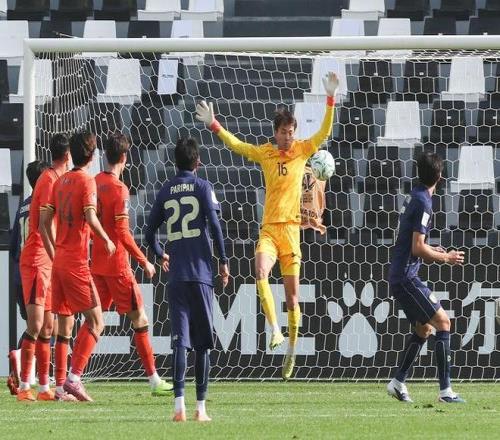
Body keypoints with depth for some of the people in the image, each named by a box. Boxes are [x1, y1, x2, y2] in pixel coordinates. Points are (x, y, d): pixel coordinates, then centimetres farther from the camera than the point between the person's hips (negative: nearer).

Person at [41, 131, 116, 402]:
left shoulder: (60, 182, 12)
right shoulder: (87, 181, -9)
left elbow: (44, 221, 13)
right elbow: (90, 218, -21)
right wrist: (107, 240, -6)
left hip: (59, 262, 7)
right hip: (77, 263, -7)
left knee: (64, 325, 12)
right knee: (95, 321, -5)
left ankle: (60, 384, 10)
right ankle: (74, 377, -16)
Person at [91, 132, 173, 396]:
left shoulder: (94, 183, 7)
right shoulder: (119, 189, -15)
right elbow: (122, 233, -18)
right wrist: (143, 261, -11)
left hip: (96, 263, 7)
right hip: (118, 265, -7)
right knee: (140, 319, 1)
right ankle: (154, 380, 2)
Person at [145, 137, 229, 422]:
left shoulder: (165, 192, 10)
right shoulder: (203, 187, 1)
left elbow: (150, 233, 12)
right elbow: (214, 224, -10)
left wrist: (161, 255, 31)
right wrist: (223, 261, -1)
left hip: (177, 276, 2)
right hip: (202, 272, -2)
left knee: (180, 339, -3)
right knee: (203, 342, 4)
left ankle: (179, 404, -16)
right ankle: (201, 406, 2)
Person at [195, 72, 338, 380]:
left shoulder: (302, 151, 5)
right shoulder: (265, 153, 7)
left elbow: (325, 132, 0)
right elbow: (236, 145, 14)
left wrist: (331, 99, -8)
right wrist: (214, 125, 8)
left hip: (291, 228, 0)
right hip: (269, 228, 0)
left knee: (292, 293, 3)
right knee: (261, 271, -29)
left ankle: (292, 351, 12)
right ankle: (275, 330, -32)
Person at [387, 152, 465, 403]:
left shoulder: (413, 198, 13)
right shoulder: (423, 203, -16)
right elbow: (418, 248, -19)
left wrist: (431, 252, 19)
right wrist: (444, 258, -8)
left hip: (400, 276, 10)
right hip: (406, 277, -10)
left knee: (424, 328, 18)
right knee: (442, 322, -10)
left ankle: (398, 383, 18)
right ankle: (445, 391, -14)